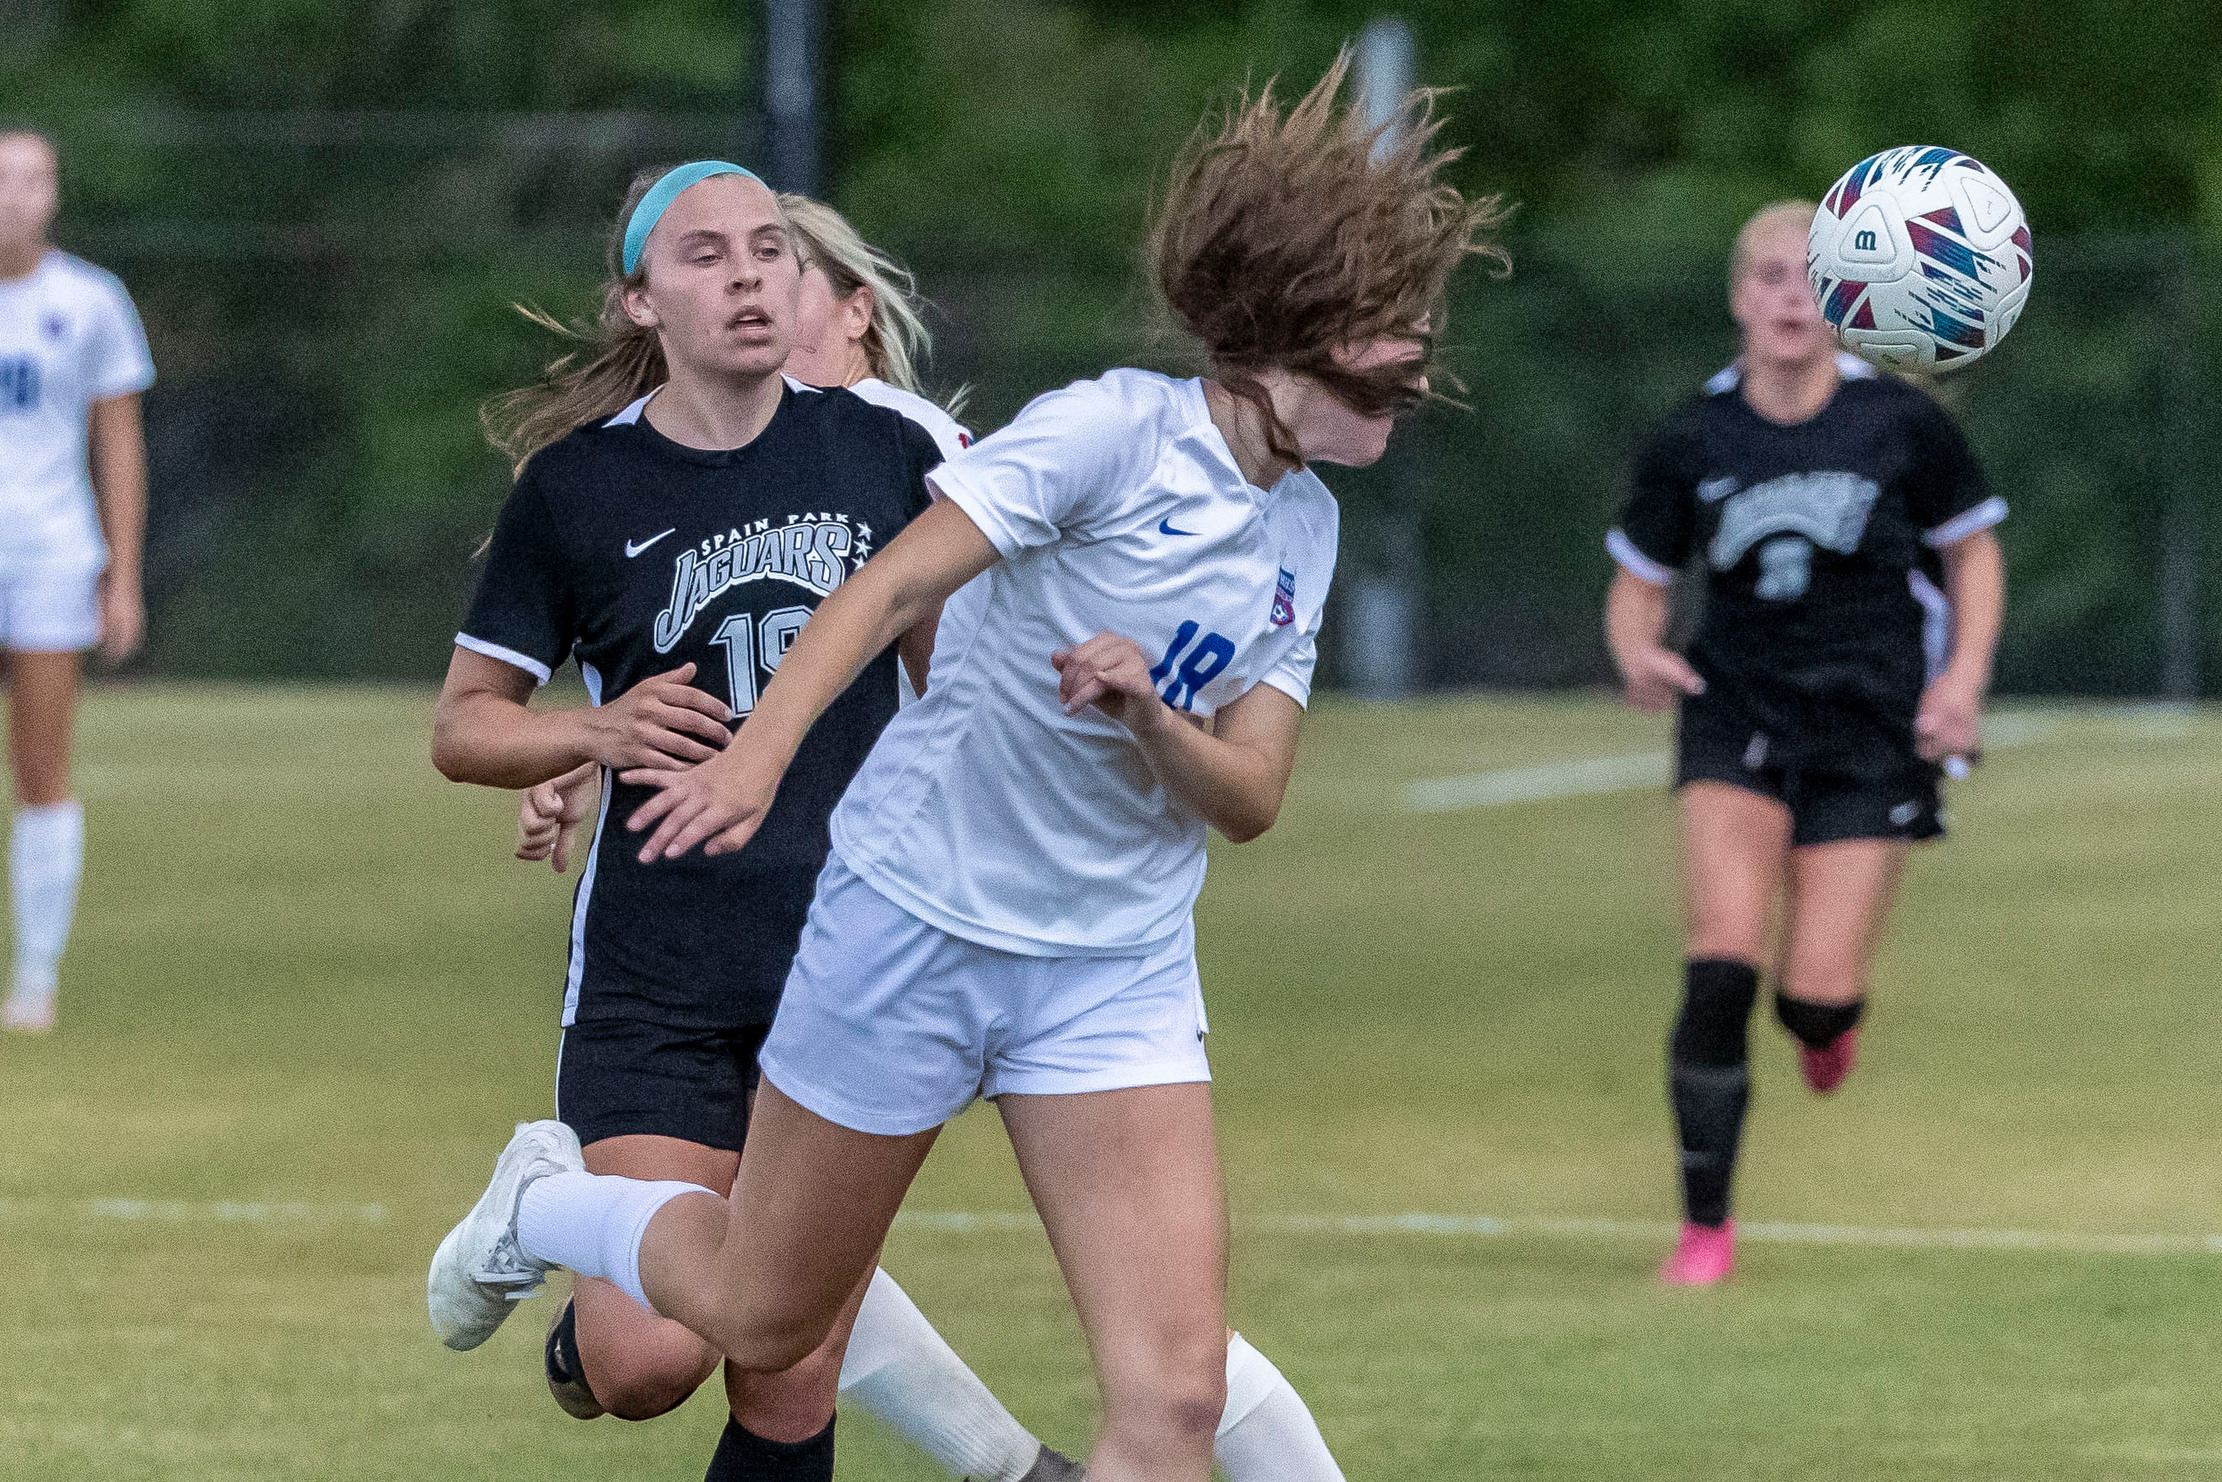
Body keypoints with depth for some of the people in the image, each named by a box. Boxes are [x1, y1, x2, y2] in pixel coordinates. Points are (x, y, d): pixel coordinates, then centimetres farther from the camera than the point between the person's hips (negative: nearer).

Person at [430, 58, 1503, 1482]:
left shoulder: (1304, 528, 7)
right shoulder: (1118, 428, -13)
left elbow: (1250, 797, 2)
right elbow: (890, 585, -19)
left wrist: (1150, 718, -20)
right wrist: (761, 751, -34)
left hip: (1117, 974, 5)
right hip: (919, 919, -5)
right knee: (763, 1321, 11)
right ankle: (544, 1206, 41)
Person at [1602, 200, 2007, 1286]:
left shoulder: (1900, 425, -6)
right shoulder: (1689, 444, -3)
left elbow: (1972, 549, 8)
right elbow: (1637, 583, 7)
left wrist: (1963, 678, -6)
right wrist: (1640, 654, -15)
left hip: (1872, 736, -1)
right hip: (1737, 720, 1)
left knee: (1817, 995, -11)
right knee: (1721, 967, -16)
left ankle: (1822, 1018, 30)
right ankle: (1705, 1225, -3)